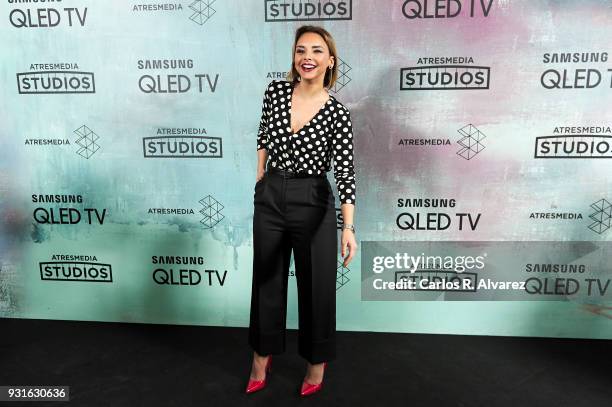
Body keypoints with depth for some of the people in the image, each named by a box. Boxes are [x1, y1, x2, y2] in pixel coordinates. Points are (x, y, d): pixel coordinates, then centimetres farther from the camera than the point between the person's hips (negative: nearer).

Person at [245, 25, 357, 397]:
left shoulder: (338, 113, -11)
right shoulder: (276, 91, -3)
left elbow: (345, 172, -18)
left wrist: (349, 227, -27)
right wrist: (261, 179, 14)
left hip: (313, 203, -3)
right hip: (269, 198, 3)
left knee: (317, 285, 8)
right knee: (267, 280, 15)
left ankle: (317, 363, 32)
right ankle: (262, 359, 36)